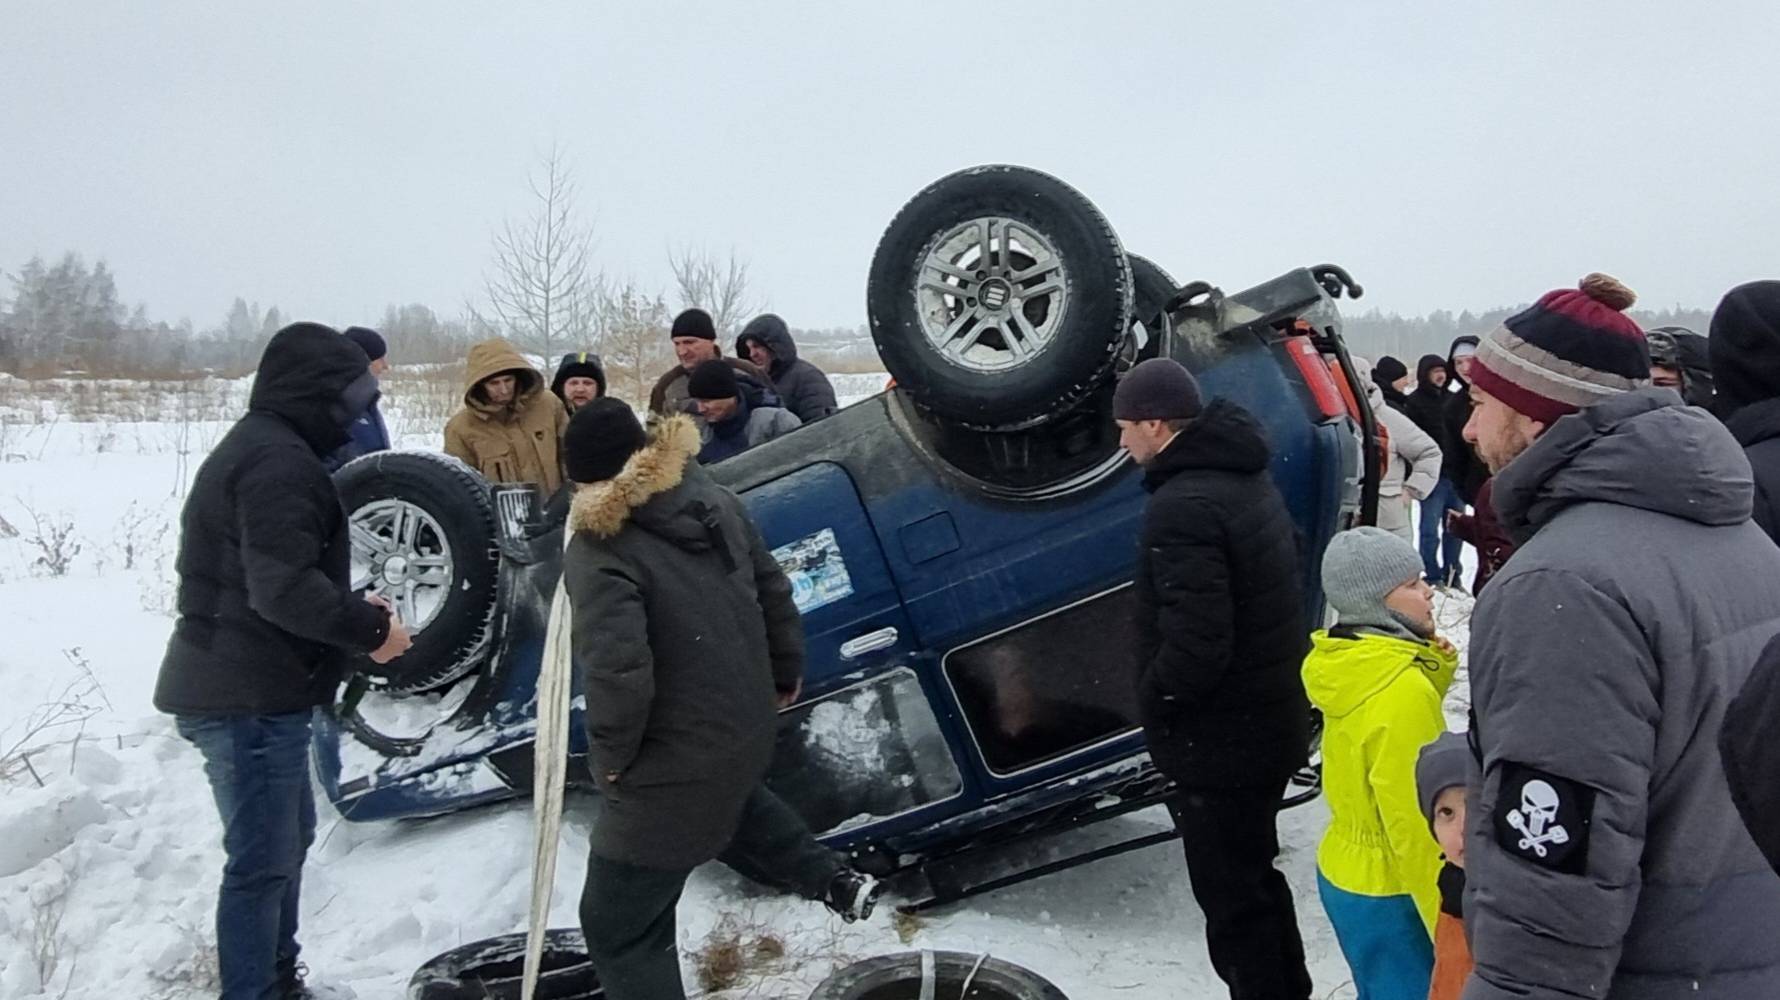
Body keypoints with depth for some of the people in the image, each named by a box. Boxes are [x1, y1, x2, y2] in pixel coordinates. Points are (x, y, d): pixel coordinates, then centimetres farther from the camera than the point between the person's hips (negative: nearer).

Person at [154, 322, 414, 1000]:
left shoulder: (256, 448, 17)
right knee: (262, 861, -3)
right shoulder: (280, 459, -18)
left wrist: (350, 606, 12)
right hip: (250, 697, -11)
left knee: (288, 838, 21)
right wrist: (367, 628, -15)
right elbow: (284, 586, -27)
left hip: (241, 688, 11)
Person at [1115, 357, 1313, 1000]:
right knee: (1255, 875, 25)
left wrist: (1151, 699, -13)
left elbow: (1194, 644, -30)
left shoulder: (1183, 506, -25)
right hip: (1271, 719, 10)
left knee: (1231, 898, 5)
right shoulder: (1249, 480, 7)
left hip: (1221, 739, -10)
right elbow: (1282, 581, 17)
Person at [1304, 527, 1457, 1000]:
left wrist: (1434, 675, -1)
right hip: (1389, 894, -8)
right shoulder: (1402, 688, -27)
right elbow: (1414, 828, -24)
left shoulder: (1349, 666, -1)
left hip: (1346, 873, 8)